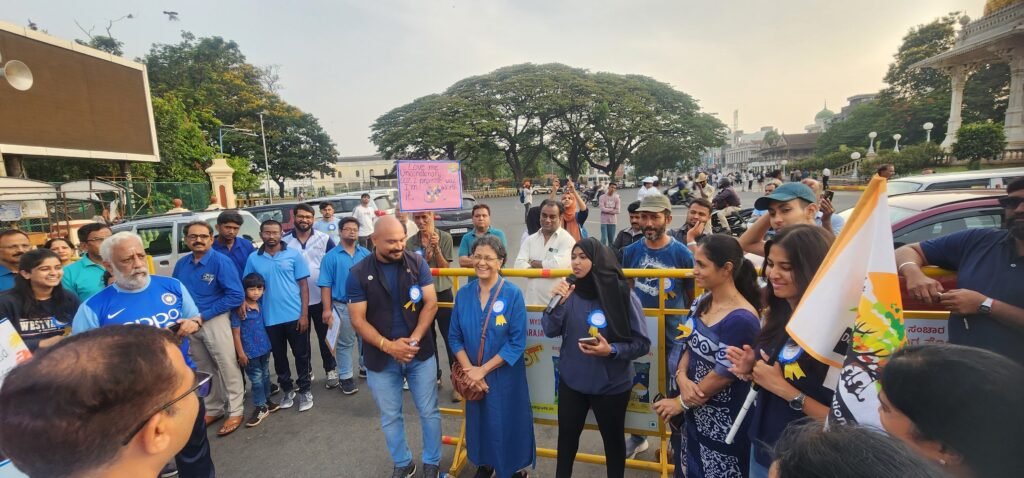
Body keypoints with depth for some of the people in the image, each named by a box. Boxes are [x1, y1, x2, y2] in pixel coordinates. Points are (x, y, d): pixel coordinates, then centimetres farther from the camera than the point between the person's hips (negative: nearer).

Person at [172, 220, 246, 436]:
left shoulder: (221, 261, -13)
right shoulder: (181, 264, 3)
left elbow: (236, 295, -17)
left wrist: (204, 315, -16)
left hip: (214, 321, -6)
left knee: (227, 367, 1)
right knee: (203, 369, 18)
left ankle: (235, 412, 15)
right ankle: (213, 409, 34)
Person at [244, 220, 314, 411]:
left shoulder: (294, 255, -4)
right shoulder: (253, 259, 2)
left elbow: (303, 285, -3)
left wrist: (304, 314, -8)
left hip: (294, 316, -2)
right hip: (270, 319, 2)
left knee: (301, 354, 7)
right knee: (279, 356, 14)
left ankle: (305, 390, 22)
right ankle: (287, 390, 32)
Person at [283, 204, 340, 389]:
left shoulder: (325, 239, -5)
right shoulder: (284, 241, -2)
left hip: (321, 298, -1)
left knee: (324, 336, 11)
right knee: (301, 339, 15)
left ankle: (331, 370, 25)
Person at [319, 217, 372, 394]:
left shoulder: (366, 254, 2)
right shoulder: (331, 256, -5)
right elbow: (326, 285, -7)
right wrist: (327, 309, -13)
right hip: (342, 306, -3)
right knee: (345, 343, 7)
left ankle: (366, 368, 35)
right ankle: (346, 377, 18)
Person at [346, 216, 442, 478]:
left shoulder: (417, 263, -7)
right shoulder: (358, 274, -8)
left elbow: (431, 303, -7)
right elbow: (358, 320, -9)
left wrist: (413, 340, -17)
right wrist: (388, 346, -20)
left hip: (420, 353, 0)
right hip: (380, 358, 0)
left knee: (429, 412, 12)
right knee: (390, 417, 16)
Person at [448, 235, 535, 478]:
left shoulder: (513, 294, -15)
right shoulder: (463, 294, -4)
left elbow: (517, 342, -16)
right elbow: (454, 336, 1)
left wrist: (483, 369, -17)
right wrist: (469, 370, -12)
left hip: (505, 375, -3)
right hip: (472, 377, 3)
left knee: (507, 423, 11)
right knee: (479, 421, 19)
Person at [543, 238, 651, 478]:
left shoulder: (623, 295, -16)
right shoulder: (569, 291, -7)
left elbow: (642, 343, -11)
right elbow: (550, 331, -7)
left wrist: (612, 351, -26)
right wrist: (558, 303, -22)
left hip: (611, 385, -2)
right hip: (571, 381, 3)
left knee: (613, 438, 20)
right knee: (567, 435, 19)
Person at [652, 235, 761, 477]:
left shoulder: (741, 319, -24)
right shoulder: (701, 302, 1)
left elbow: (723, 374, -20)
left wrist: (681, 403, -11)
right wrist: (682, 377, -14)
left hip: (722, 421, -7)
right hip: (693, 412, 7)